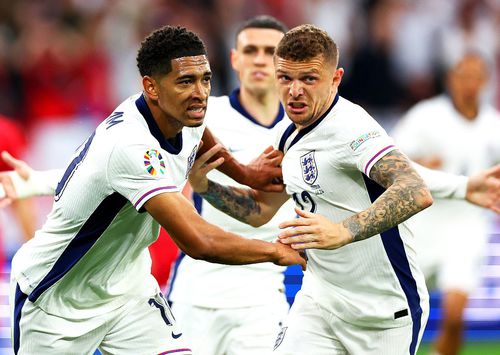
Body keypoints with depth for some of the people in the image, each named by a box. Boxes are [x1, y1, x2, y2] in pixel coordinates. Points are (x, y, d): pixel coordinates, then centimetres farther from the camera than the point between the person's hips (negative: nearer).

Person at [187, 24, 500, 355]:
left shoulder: (351, 127, -20)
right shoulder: (291, 136, 8)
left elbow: (416, 193, -36)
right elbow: (260, 210, 22)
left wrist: (343, 232, -49)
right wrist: (203, 185, 5)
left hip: (386, 313, -7)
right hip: (319, 300, 7)